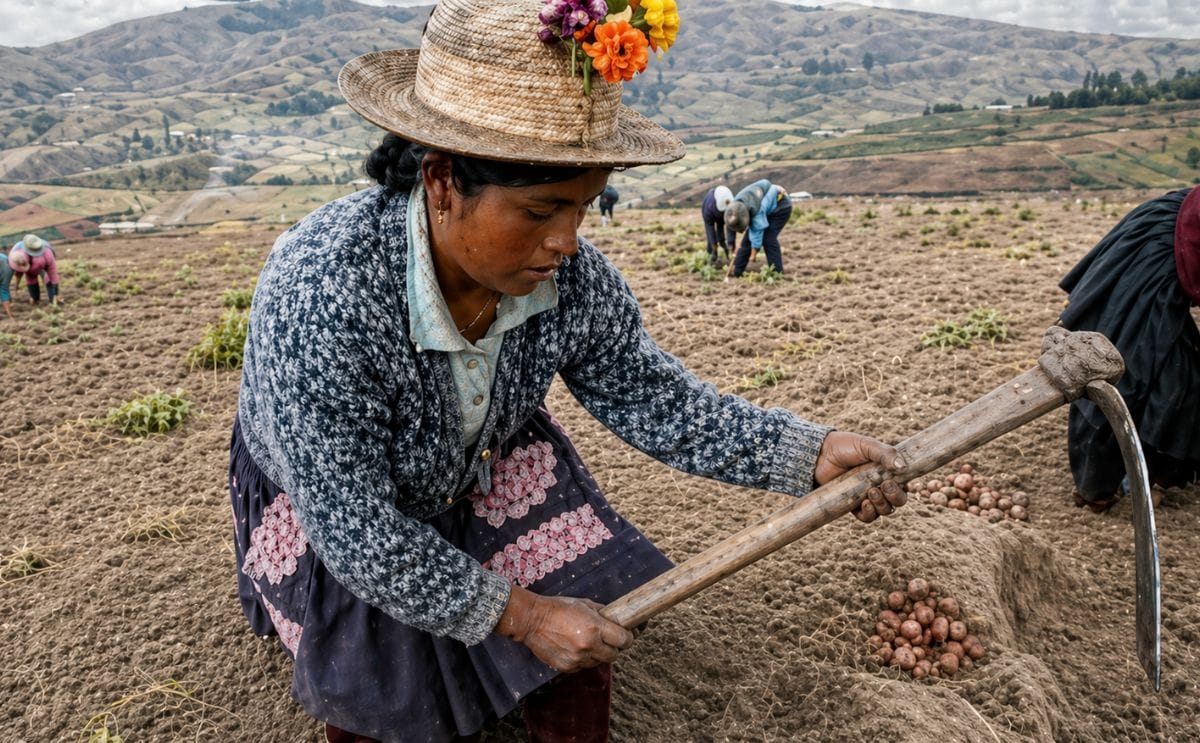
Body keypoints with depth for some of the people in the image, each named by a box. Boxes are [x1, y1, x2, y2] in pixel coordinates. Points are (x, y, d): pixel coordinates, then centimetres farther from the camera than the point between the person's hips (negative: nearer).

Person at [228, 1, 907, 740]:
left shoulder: (574, 279, -25)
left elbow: (660, 404, -11)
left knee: (585, 620, -3)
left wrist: (812, 451, -24)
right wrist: (520, 615, -26)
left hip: (482, 467, 4)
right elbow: (355, 533, -32)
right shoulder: (318, 294, -40)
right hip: (326, 500, -3)